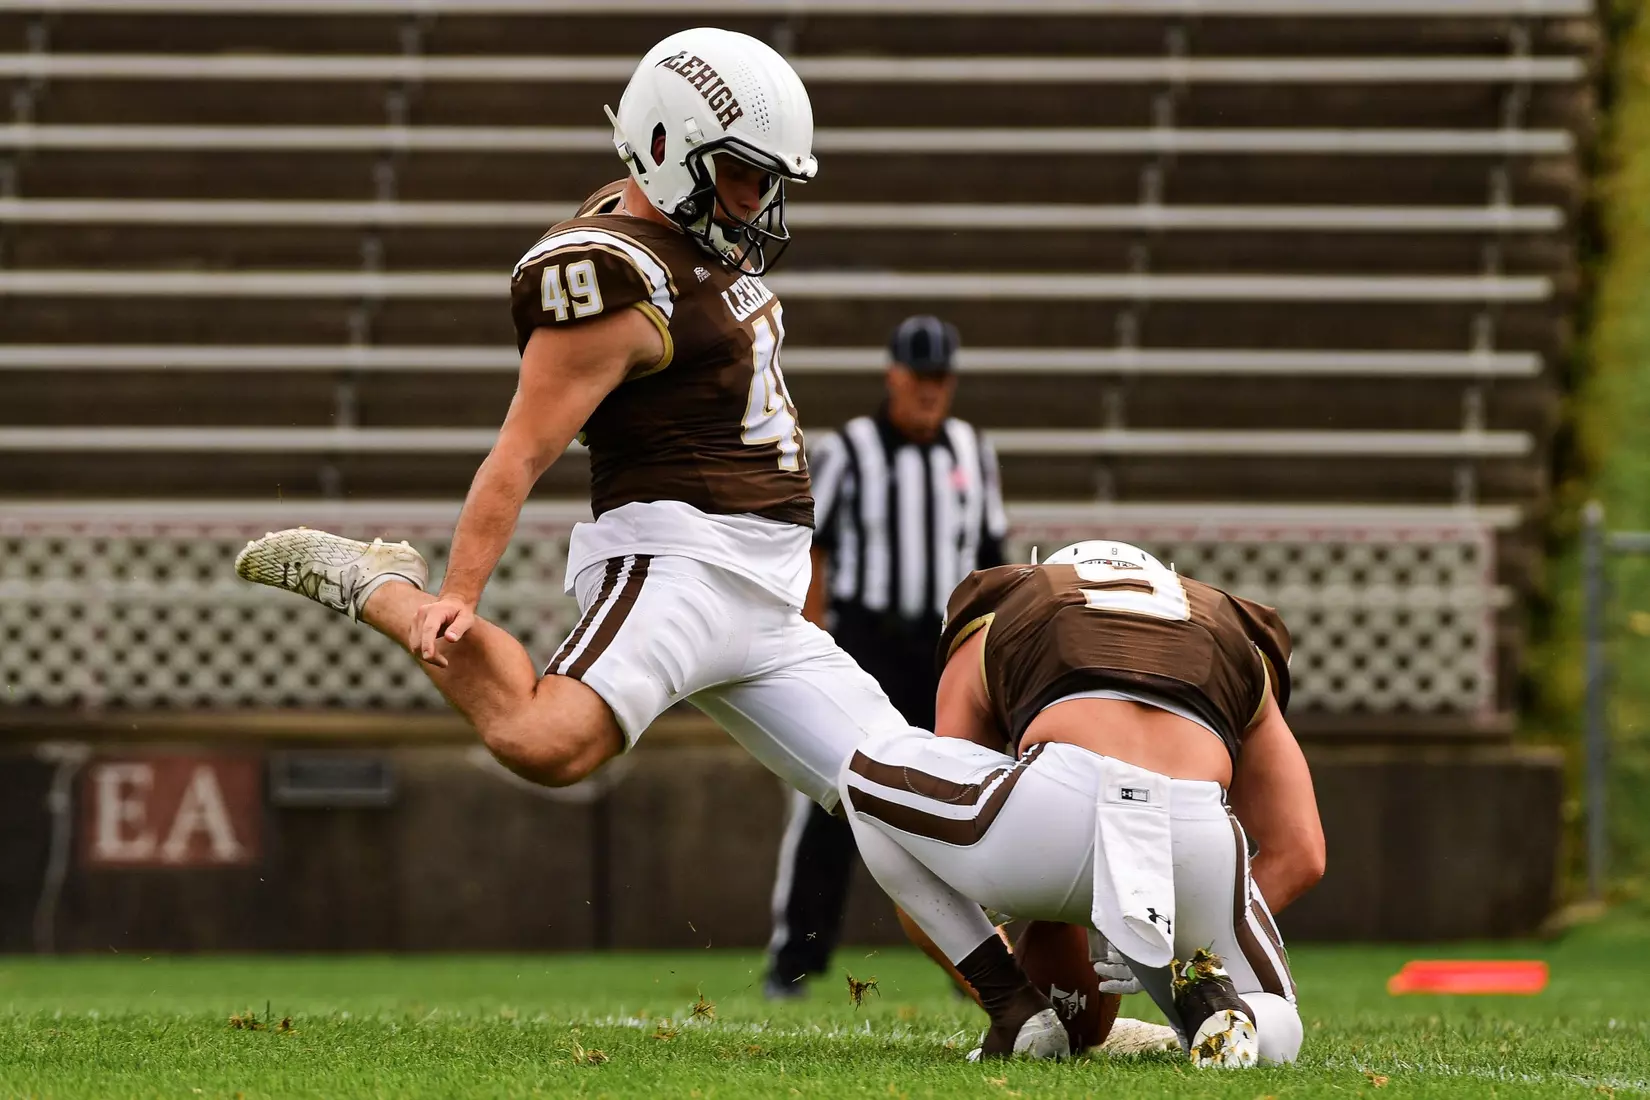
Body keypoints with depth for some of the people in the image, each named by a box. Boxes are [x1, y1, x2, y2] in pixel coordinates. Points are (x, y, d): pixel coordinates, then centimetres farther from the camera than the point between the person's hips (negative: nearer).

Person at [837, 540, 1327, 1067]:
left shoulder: (991, 627, 34)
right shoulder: (1239, 642, 37)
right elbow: (1300, 854, 28)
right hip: (1197, 839, 3)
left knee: (866, 773, 27)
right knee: (1273, 1037, 31)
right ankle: (1207, 997, -7)